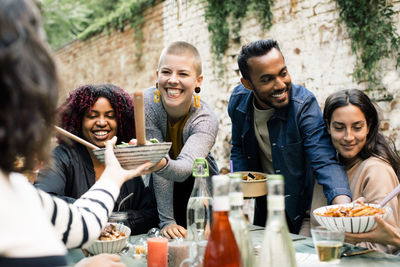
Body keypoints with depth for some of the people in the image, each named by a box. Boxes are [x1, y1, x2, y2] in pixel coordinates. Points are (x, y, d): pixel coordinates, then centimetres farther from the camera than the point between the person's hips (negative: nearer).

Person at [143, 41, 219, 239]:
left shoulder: (206, 120, -25)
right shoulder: (147, 103, -23)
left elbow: (185, 168, -41)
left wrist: (162, 164, -64)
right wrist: (167, 221, -28)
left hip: (201, 187, 0)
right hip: (159, 191, 0)